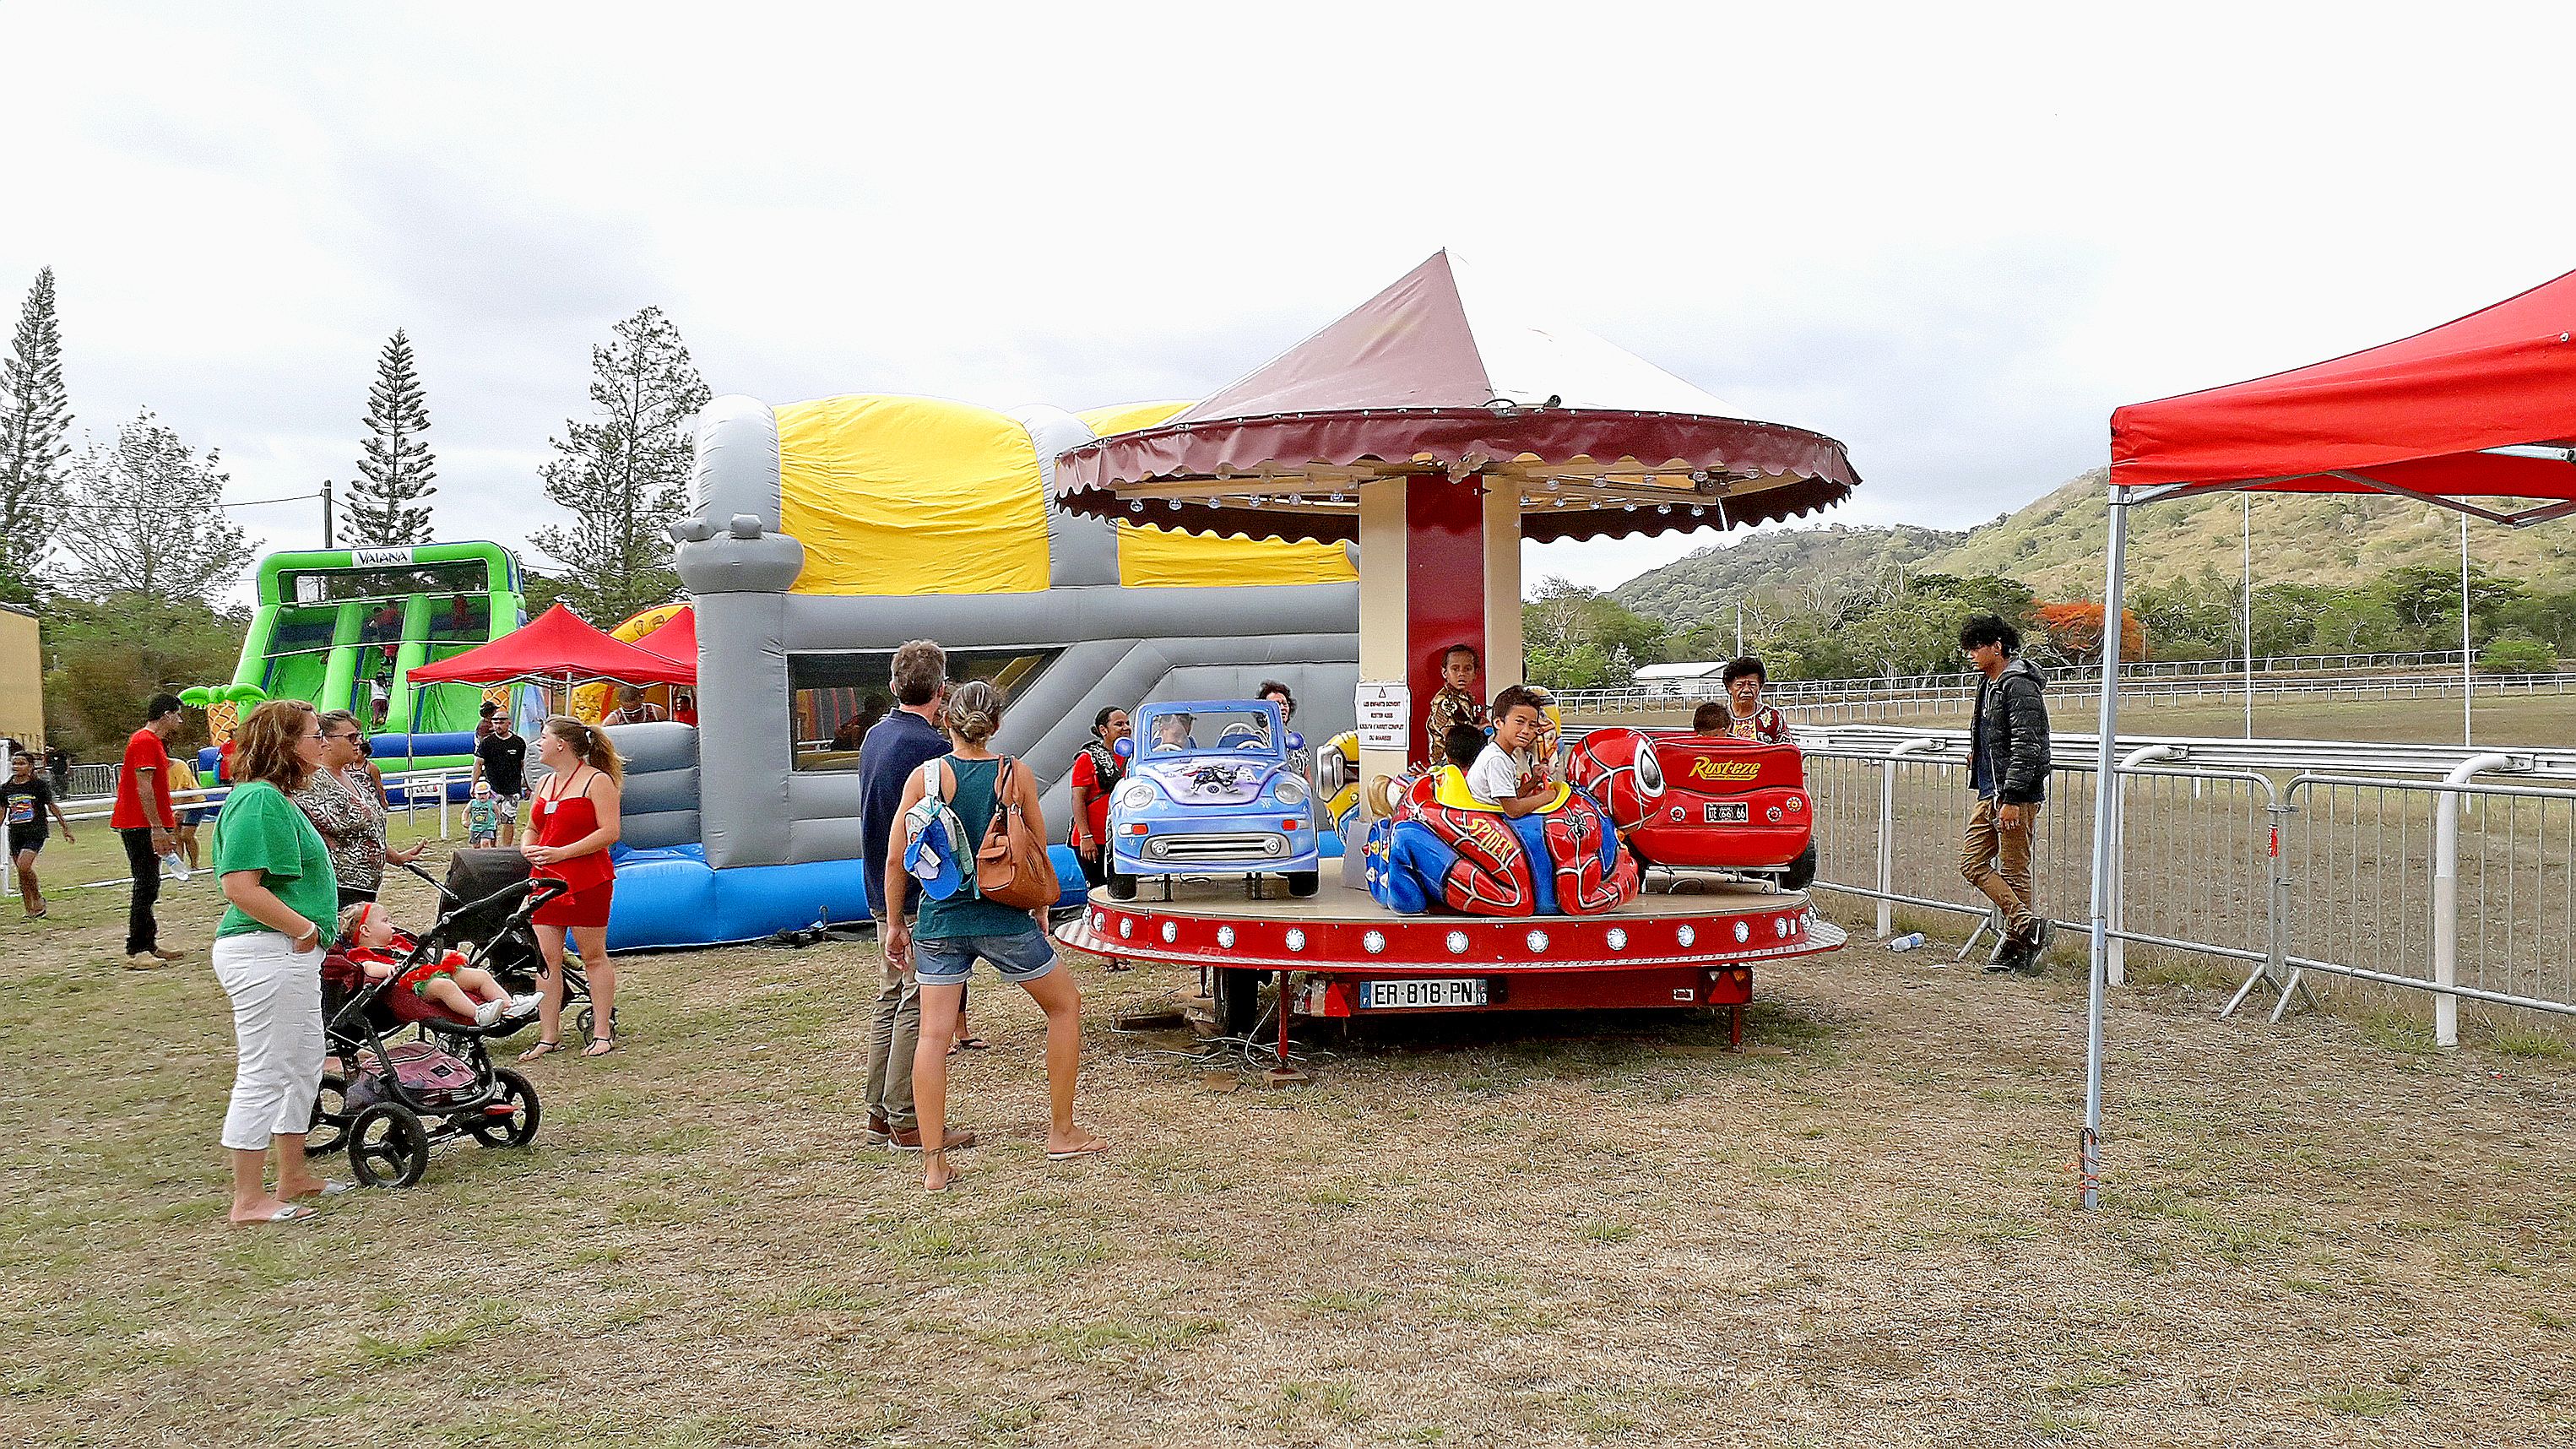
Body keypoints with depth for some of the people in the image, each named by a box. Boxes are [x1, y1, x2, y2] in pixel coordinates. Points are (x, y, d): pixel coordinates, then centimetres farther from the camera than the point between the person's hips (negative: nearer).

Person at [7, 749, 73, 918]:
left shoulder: (39, 785, -4)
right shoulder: (5, 788, 7)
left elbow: (52, 806, 2)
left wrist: (65, 826, 4)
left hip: (35, 833, -5)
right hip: (15, 833, 5)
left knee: (24, 867, -21)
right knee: (21, 872, 6)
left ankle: (38, 898, 1)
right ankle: (30, 910, 16)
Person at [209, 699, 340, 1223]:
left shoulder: (277, 798, 16)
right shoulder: (260, 799, -17)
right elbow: (240, 886, -25)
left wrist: (305, 932, 16)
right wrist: (304, 928, -18)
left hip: (291, 954, 11)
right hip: (266, 953, -11)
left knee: (304, 1066, 19)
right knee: (264, 1075, -3)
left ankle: (293, 1175, 31)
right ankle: (249, 1199, 6)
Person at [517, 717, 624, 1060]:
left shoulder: (597, 781, -6)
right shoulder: (546, 783, 17)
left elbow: (610, 832, -14)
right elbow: (532, 829, 26)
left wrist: (561, 853, -18)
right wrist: (528, 848, 2)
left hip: (588, 881, -7)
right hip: (546, 880, 7)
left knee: (594, 957, 1)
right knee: (547, 960, 2)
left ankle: (603, 1033, 10)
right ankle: (549, 1037, 7)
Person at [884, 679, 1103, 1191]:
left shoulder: (925, 777, -3)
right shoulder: (1017, 776, -3)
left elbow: (895, 859, -2)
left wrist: (895, 924, 9)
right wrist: (1040, 911, 20)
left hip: (940, 919, 1)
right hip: (1005, 919, 0)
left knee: (933, 1035, 6)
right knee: (1066, 1004, 19)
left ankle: (934, 1163, 3)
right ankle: (1062, 1133, 22)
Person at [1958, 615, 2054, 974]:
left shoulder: (2019, 685, -15)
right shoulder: (1988, 683, 15)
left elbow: (2026, 747, -21)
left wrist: (2012, 798, -23)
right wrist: (1977, 753, 15)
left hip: (2016, 795, -10)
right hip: (1989, 793, 10)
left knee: (2014, 872, -4)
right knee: (1971, 862, 5)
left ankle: (2017, 947, 2)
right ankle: (2028, 924, 4)